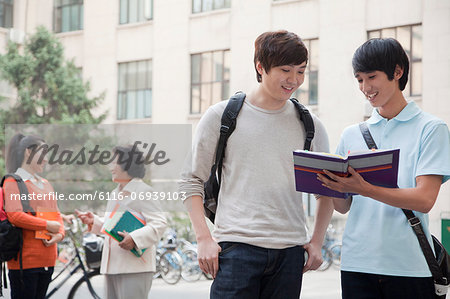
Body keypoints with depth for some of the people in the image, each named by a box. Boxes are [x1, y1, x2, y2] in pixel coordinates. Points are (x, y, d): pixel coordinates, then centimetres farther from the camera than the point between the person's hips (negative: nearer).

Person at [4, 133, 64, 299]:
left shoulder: (45, 184, 19)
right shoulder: (13, 182, -5)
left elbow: (56, 214, 18)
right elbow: (15, 216, -18)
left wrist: (60, 234, -3)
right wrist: (48, 225, -14)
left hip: (46, 259, 7)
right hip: (24, 261, -7)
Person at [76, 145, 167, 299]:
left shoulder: (142, 192, -7)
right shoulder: (116, 193, 22)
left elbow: (159, 223, -15)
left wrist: (134, 238, -26)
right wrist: (93, 221, 13)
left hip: (135, 266, -9)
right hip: (113, 266, 9)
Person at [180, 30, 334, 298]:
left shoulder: (310, 126, 11)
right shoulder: (222, 116, 3)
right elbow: (192, 180, 5)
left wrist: (317, 241, 9)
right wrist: (204, 238, -4)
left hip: (290, 251, 3)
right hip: (237, 247, -3)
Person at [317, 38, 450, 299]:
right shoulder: (351, 135, 13)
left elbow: (425, 199, -10)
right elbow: (343, 207, 12)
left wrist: (364, 189, -22)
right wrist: (332, 185, -11)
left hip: (409, 267, -3)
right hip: (357, 264, 3)